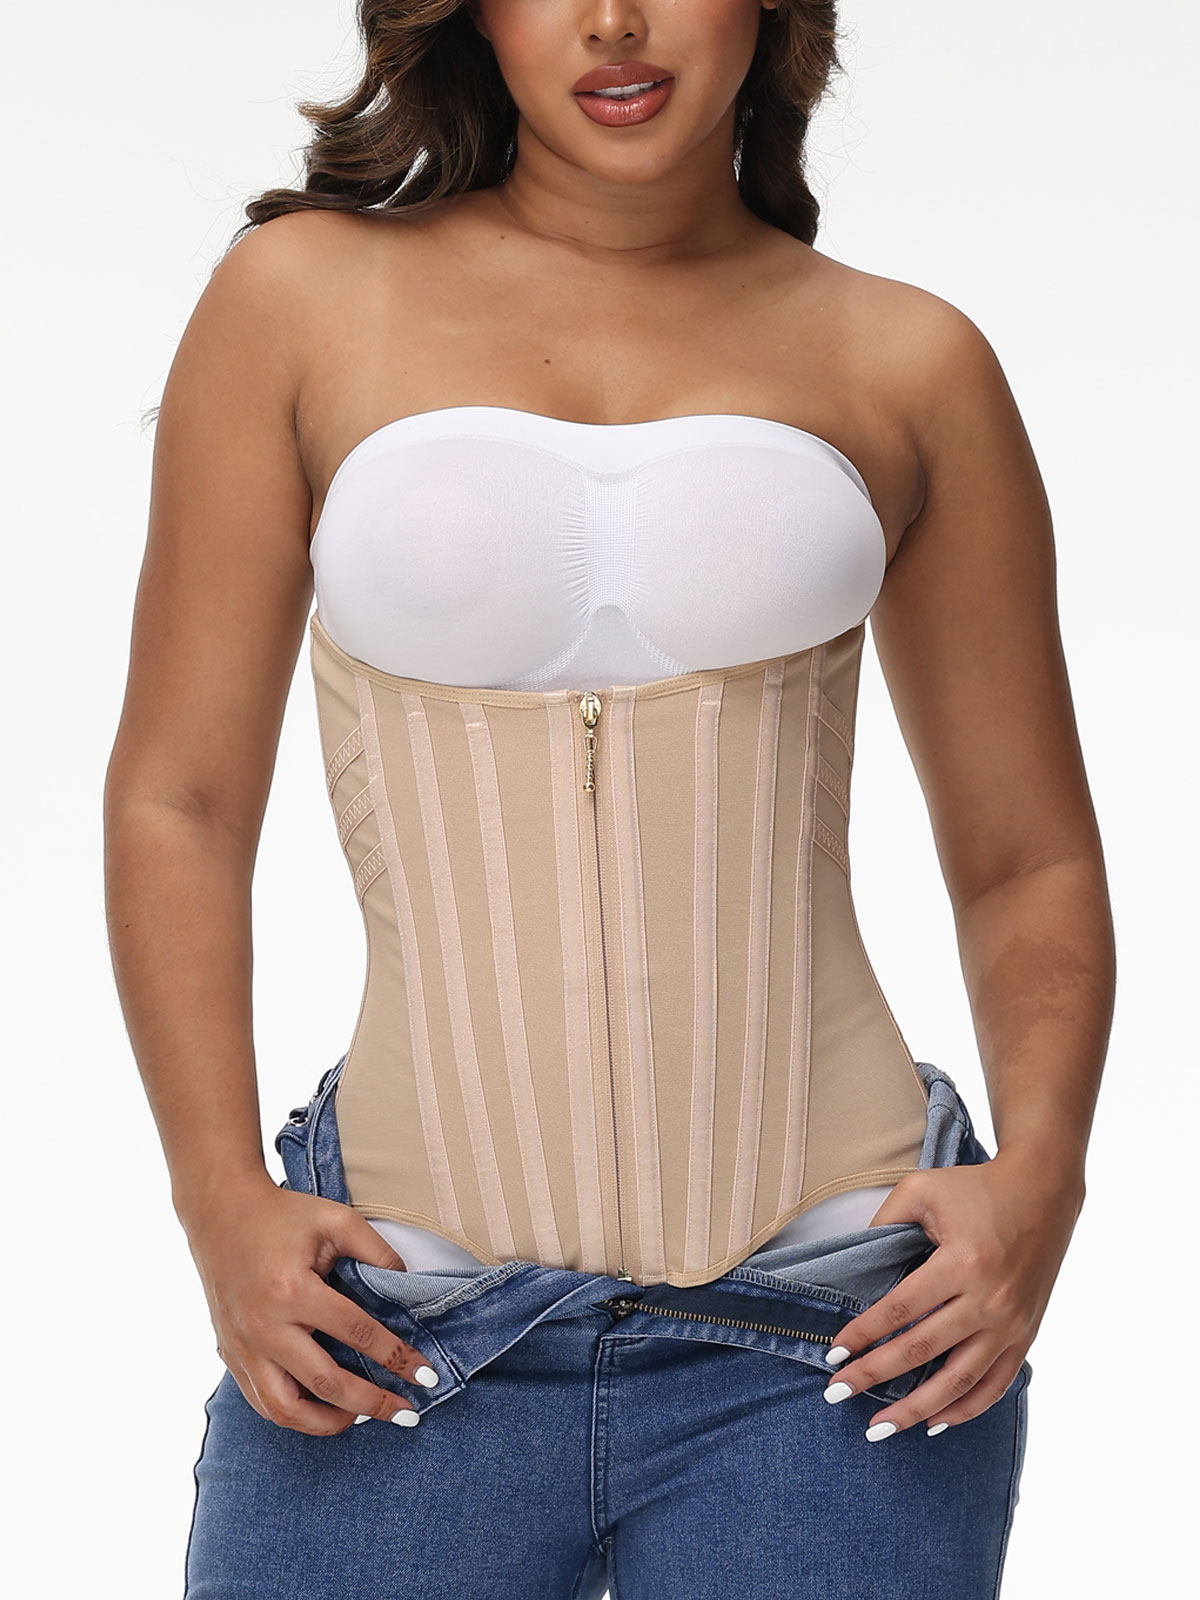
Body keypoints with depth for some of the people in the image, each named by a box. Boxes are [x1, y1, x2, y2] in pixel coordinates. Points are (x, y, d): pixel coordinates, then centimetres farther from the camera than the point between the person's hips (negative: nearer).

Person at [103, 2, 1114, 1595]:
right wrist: (222, 1198, -7)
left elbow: (1026, 856, 11)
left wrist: (1039, 1177, -5)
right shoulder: (304, 298, 3)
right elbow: (180, 801, 4)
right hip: (412, 1324, 0)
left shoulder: (905, 365, 5)